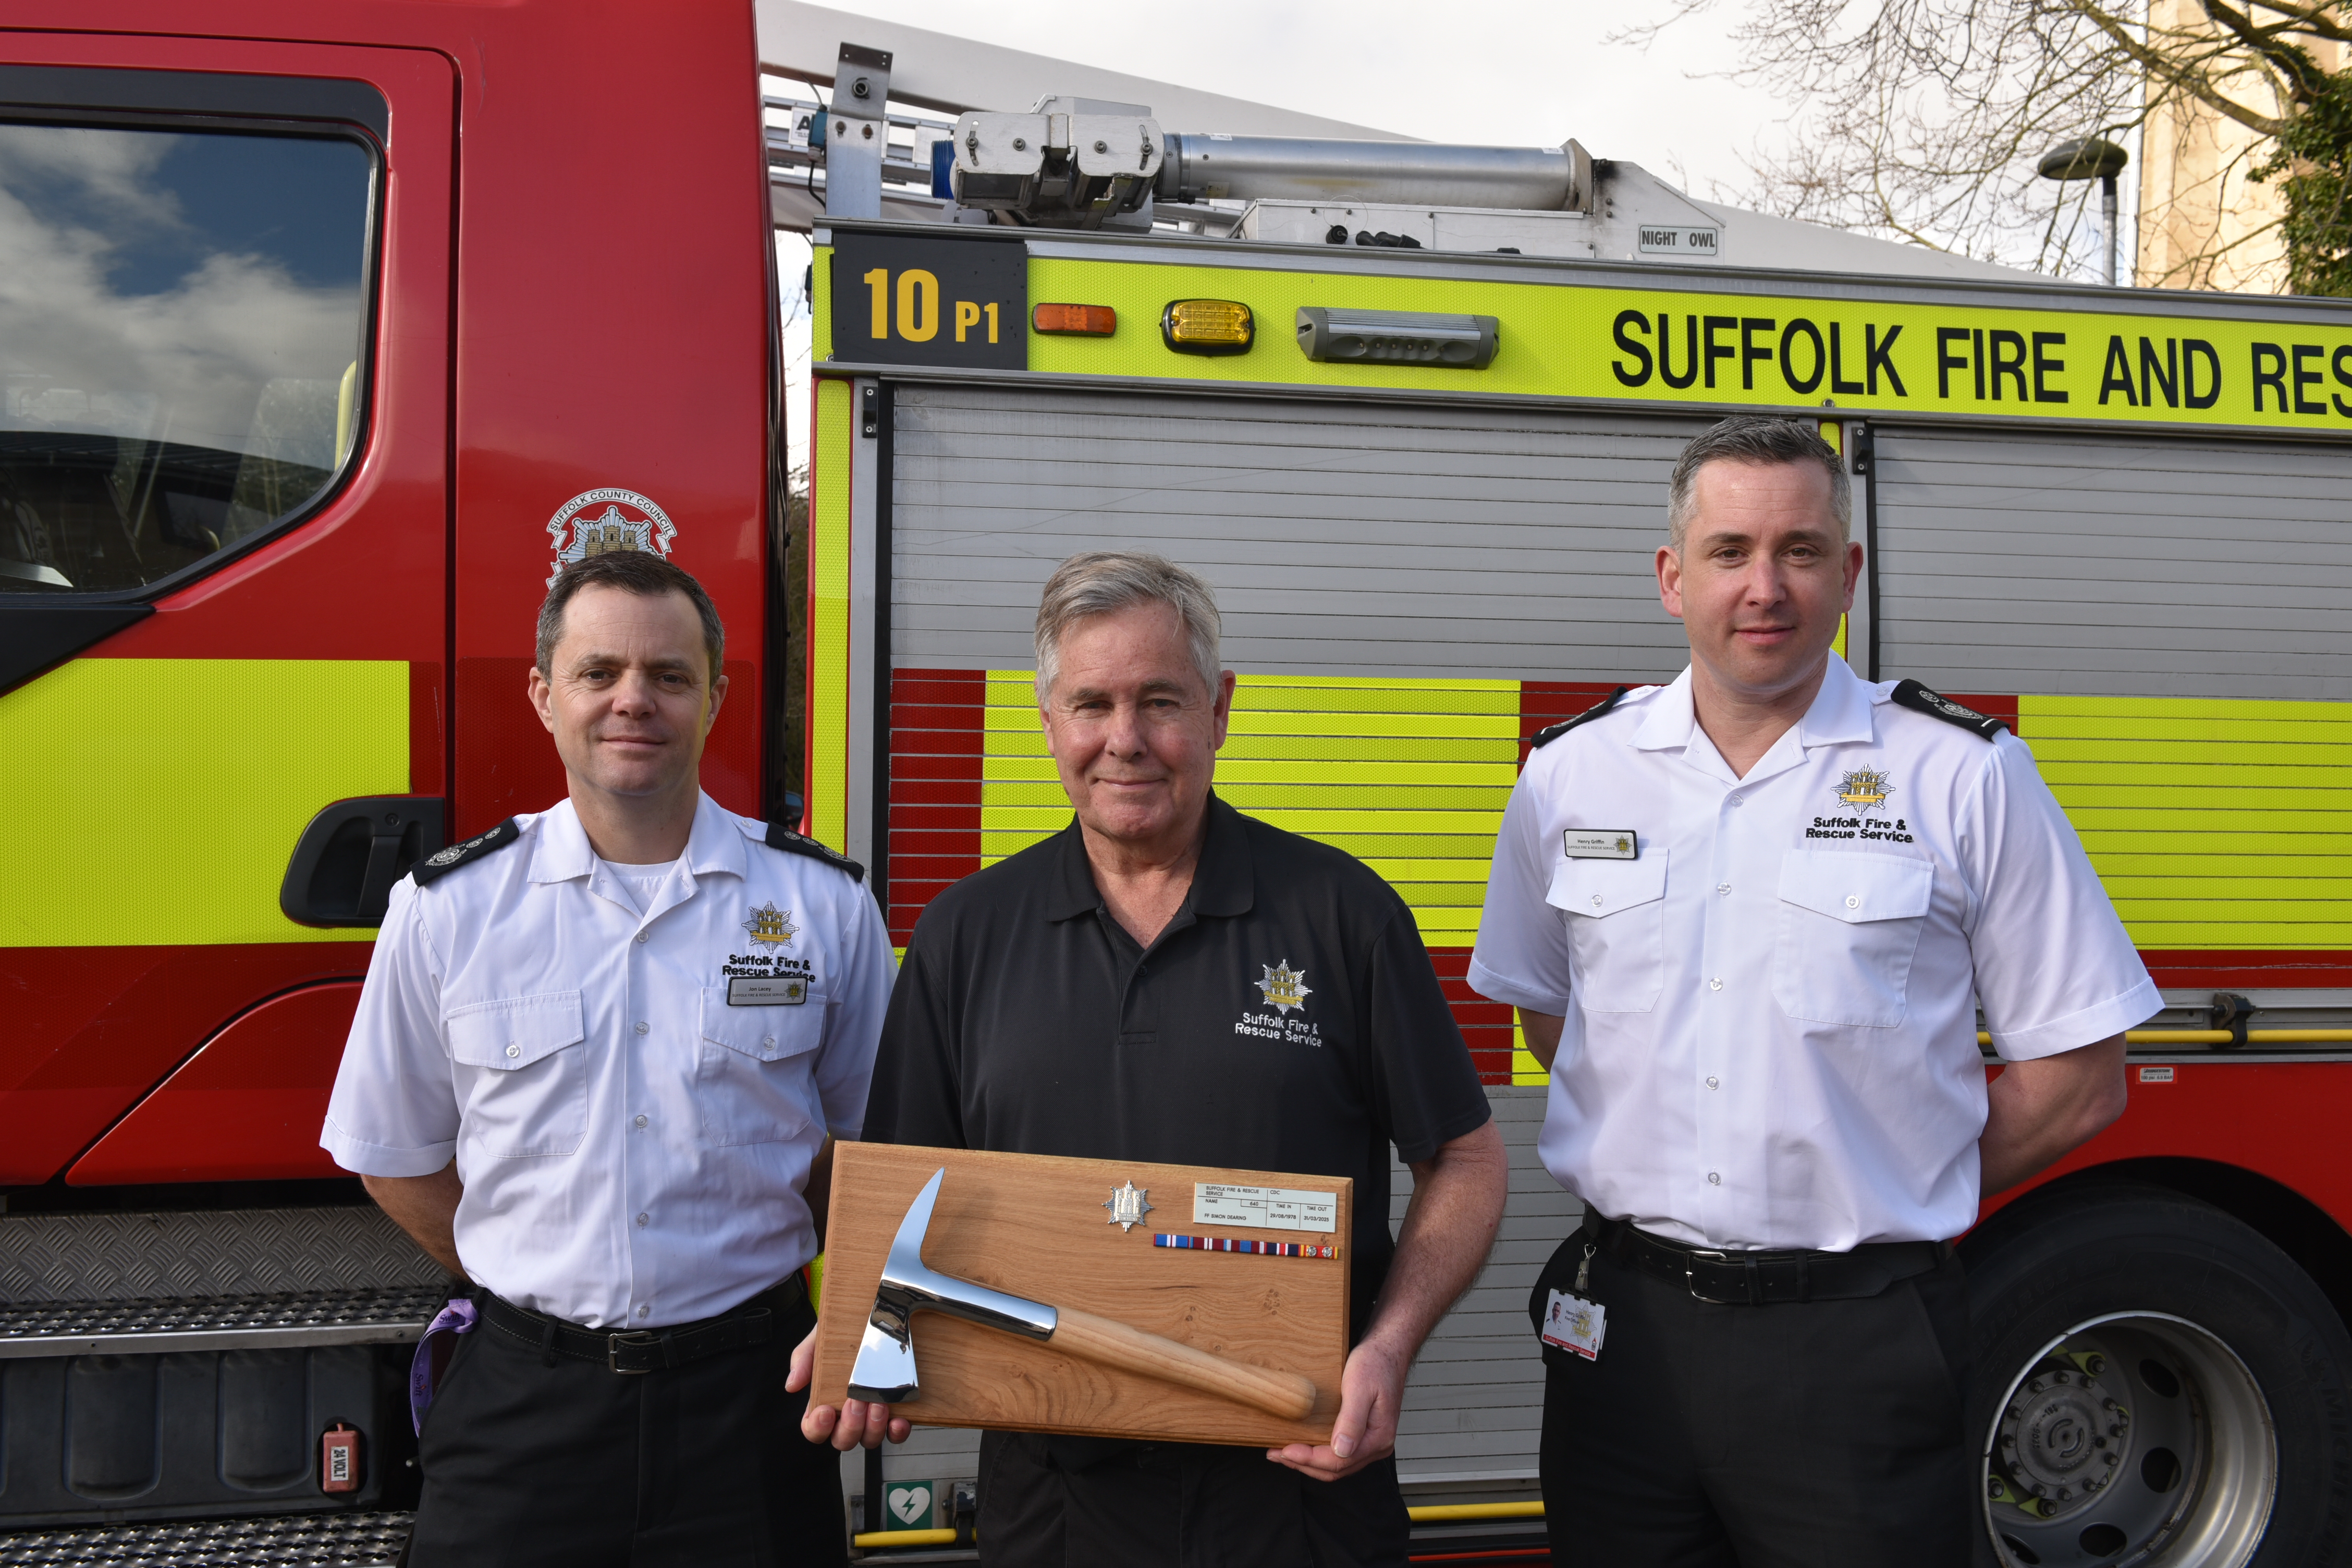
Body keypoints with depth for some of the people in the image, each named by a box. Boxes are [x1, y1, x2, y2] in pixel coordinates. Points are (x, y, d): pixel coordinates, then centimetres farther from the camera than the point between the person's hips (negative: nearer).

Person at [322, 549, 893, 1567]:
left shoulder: (823, 902, -2)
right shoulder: (446, 910, -1)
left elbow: (861, 1132, 7)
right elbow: (397, 1160, 7)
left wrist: (731, 1293, 3)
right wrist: (545, 1293, 5)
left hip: (747, 1394, 0)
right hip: (524, 1402, 0)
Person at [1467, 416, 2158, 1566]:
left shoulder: (1966, 777, -4)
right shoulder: (1570, 774, 4)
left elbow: (2078, 1080, -1)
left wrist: (1877, 1204, -2)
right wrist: (1670, 1188, 6)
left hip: (1857, 1337, -2)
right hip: (1623, 1323, 3)